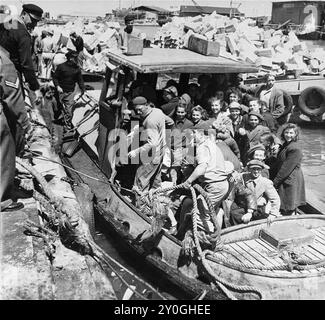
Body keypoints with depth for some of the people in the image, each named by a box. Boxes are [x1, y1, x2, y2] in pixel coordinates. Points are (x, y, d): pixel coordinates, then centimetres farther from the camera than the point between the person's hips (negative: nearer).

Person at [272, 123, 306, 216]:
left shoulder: (295, 149, -19)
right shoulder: (285, 145, 11)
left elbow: (286, 168, -21)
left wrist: (275, 182, -17)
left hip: (291, 182, -9)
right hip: (284, 181, 9)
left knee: (288, 212, -1)